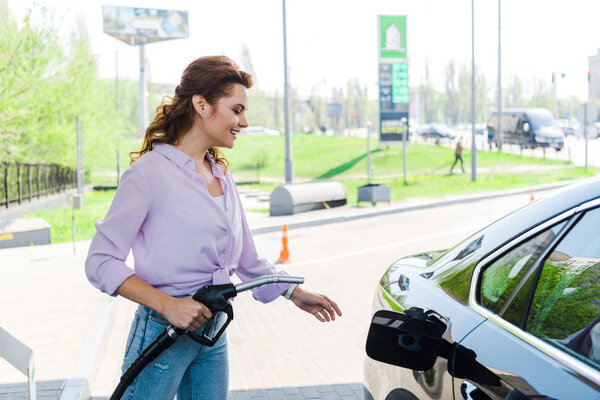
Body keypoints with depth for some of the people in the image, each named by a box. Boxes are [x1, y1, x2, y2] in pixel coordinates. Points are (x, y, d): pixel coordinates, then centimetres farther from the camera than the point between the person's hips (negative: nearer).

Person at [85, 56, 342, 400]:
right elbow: (101, 262, -16)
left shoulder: (222, 175, 11)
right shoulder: (149, 173, -13)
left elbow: (246, 260, 20)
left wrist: (294, 292, 13)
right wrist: (167, 305, -25)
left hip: (213, 331, 7)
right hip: (163, 332, -7)